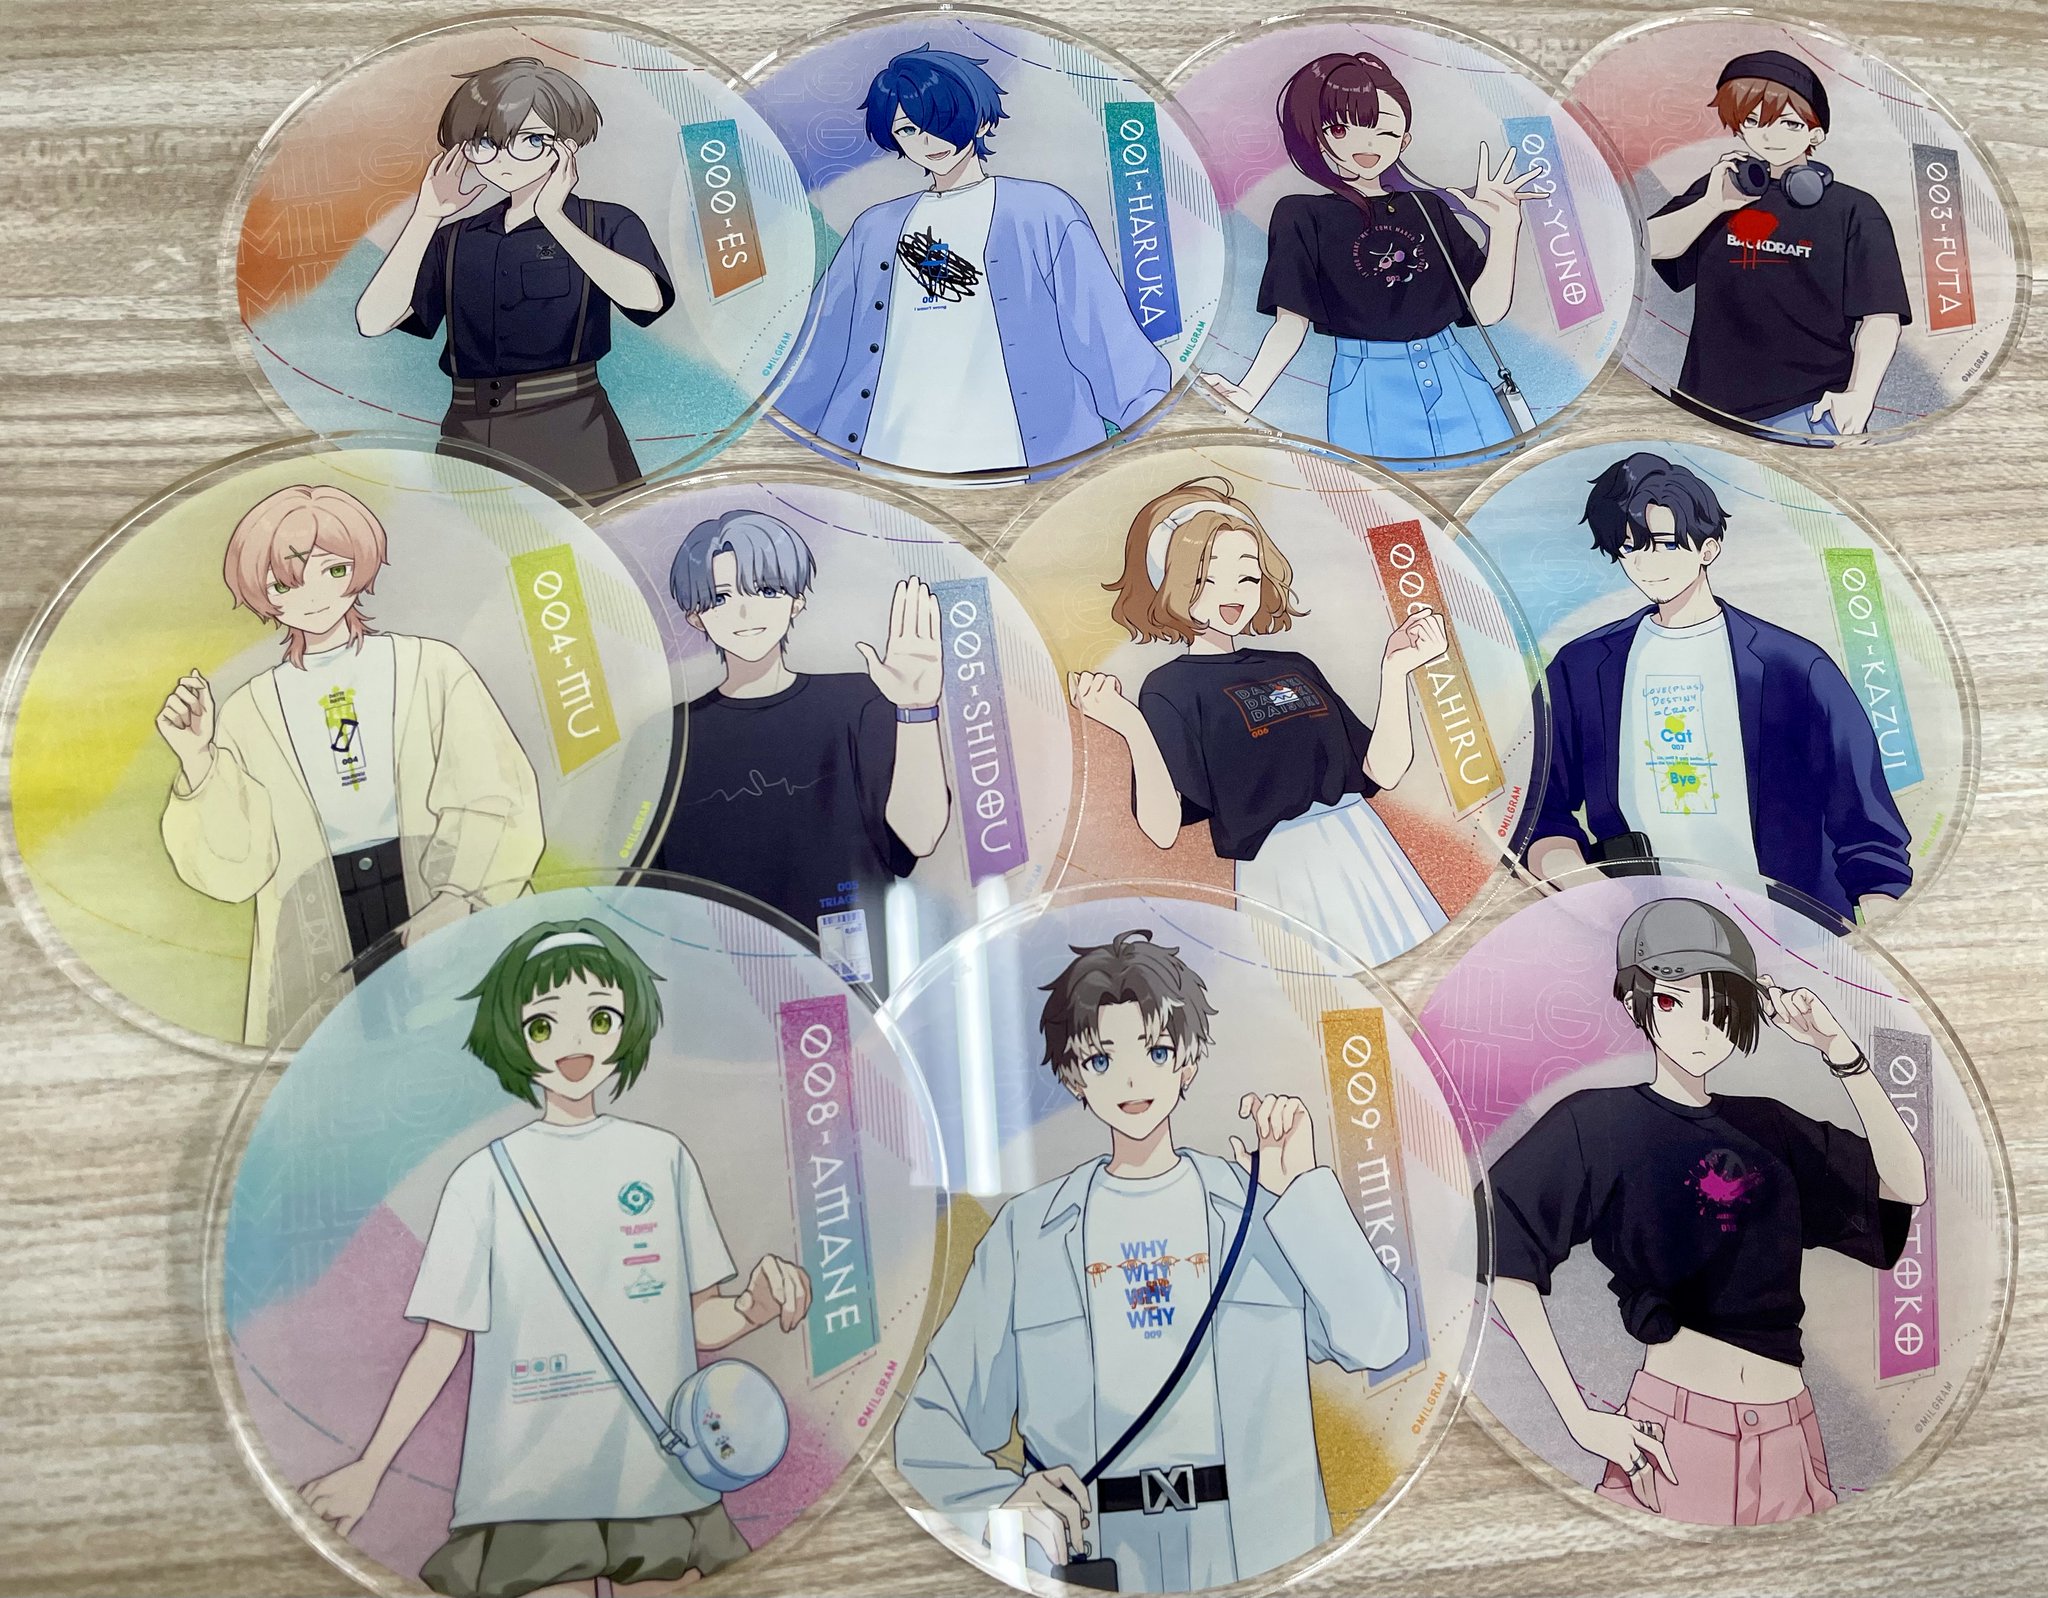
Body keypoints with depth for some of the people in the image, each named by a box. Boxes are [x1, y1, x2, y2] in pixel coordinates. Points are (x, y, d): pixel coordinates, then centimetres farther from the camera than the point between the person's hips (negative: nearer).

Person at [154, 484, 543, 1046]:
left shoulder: (431, 667, 2)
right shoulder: (248, 713, 8)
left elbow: (499, 800, -7)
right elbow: (234, 872, 2)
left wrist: (456, 899, -21)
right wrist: (198, 762, -10)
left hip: (454, 921, -1)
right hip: (320, 955, 2)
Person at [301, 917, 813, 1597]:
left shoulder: (662, 1157, 3)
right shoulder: (485, 1177, -1)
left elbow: (701, 1323, 5)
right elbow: (443, 1340, 2)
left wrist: (758, 1303, -15)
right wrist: (369, 1469, -5)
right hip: (527, 1494, -1)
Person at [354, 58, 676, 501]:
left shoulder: (605, 223, 3)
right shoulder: (455, 239, 14)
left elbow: (646, 297, -20)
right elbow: (373, 321, 1)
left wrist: (552, 217, -15)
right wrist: (427, 215, -1)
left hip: (572, 441, -4)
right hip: (469, 445, 4)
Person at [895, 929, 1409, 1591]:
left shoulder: (1261, 1210, 8)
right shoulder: (1028, 1231, 7)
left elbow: (1377, 1342, -3)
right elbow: (932, 1424, 5)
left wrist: (1301, 1186, -5)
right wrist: (1002, 1501, -13)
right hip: (1095, 1561, -1)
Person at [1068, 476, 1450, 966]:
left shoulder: (1294, 667, 13)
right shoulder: (1170, 687, -4)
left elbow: (1384, 770, 10)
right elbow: (1162, 830, -16)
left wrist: (1395, 670, 4)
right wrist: (1132, 727, -28)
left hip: (1368, 854, 6)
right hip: (1282, 873, -6)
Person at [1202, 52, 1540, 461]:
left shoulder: (1428, 207, 12)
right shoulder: (1302, 215, 3)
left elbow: (1487, 308, 9)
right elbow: (1291, 322, -4)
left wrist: (1504, 227, -4)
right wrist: (1247, 394, -21)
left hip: (1456, 381, 4)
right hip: (1370, 394, -3)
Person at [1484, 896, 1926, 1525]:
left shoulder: (1766, 1126, 10)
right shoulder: (1597, 1123, -7)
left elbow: (1907, 1183, 5)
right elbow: (1502, 1254, -13)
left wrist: (1838, 1049, -3)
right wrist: (1579, 1417, -15)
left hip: (1788, 1431, 5)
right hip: (1672, 1424, -5)